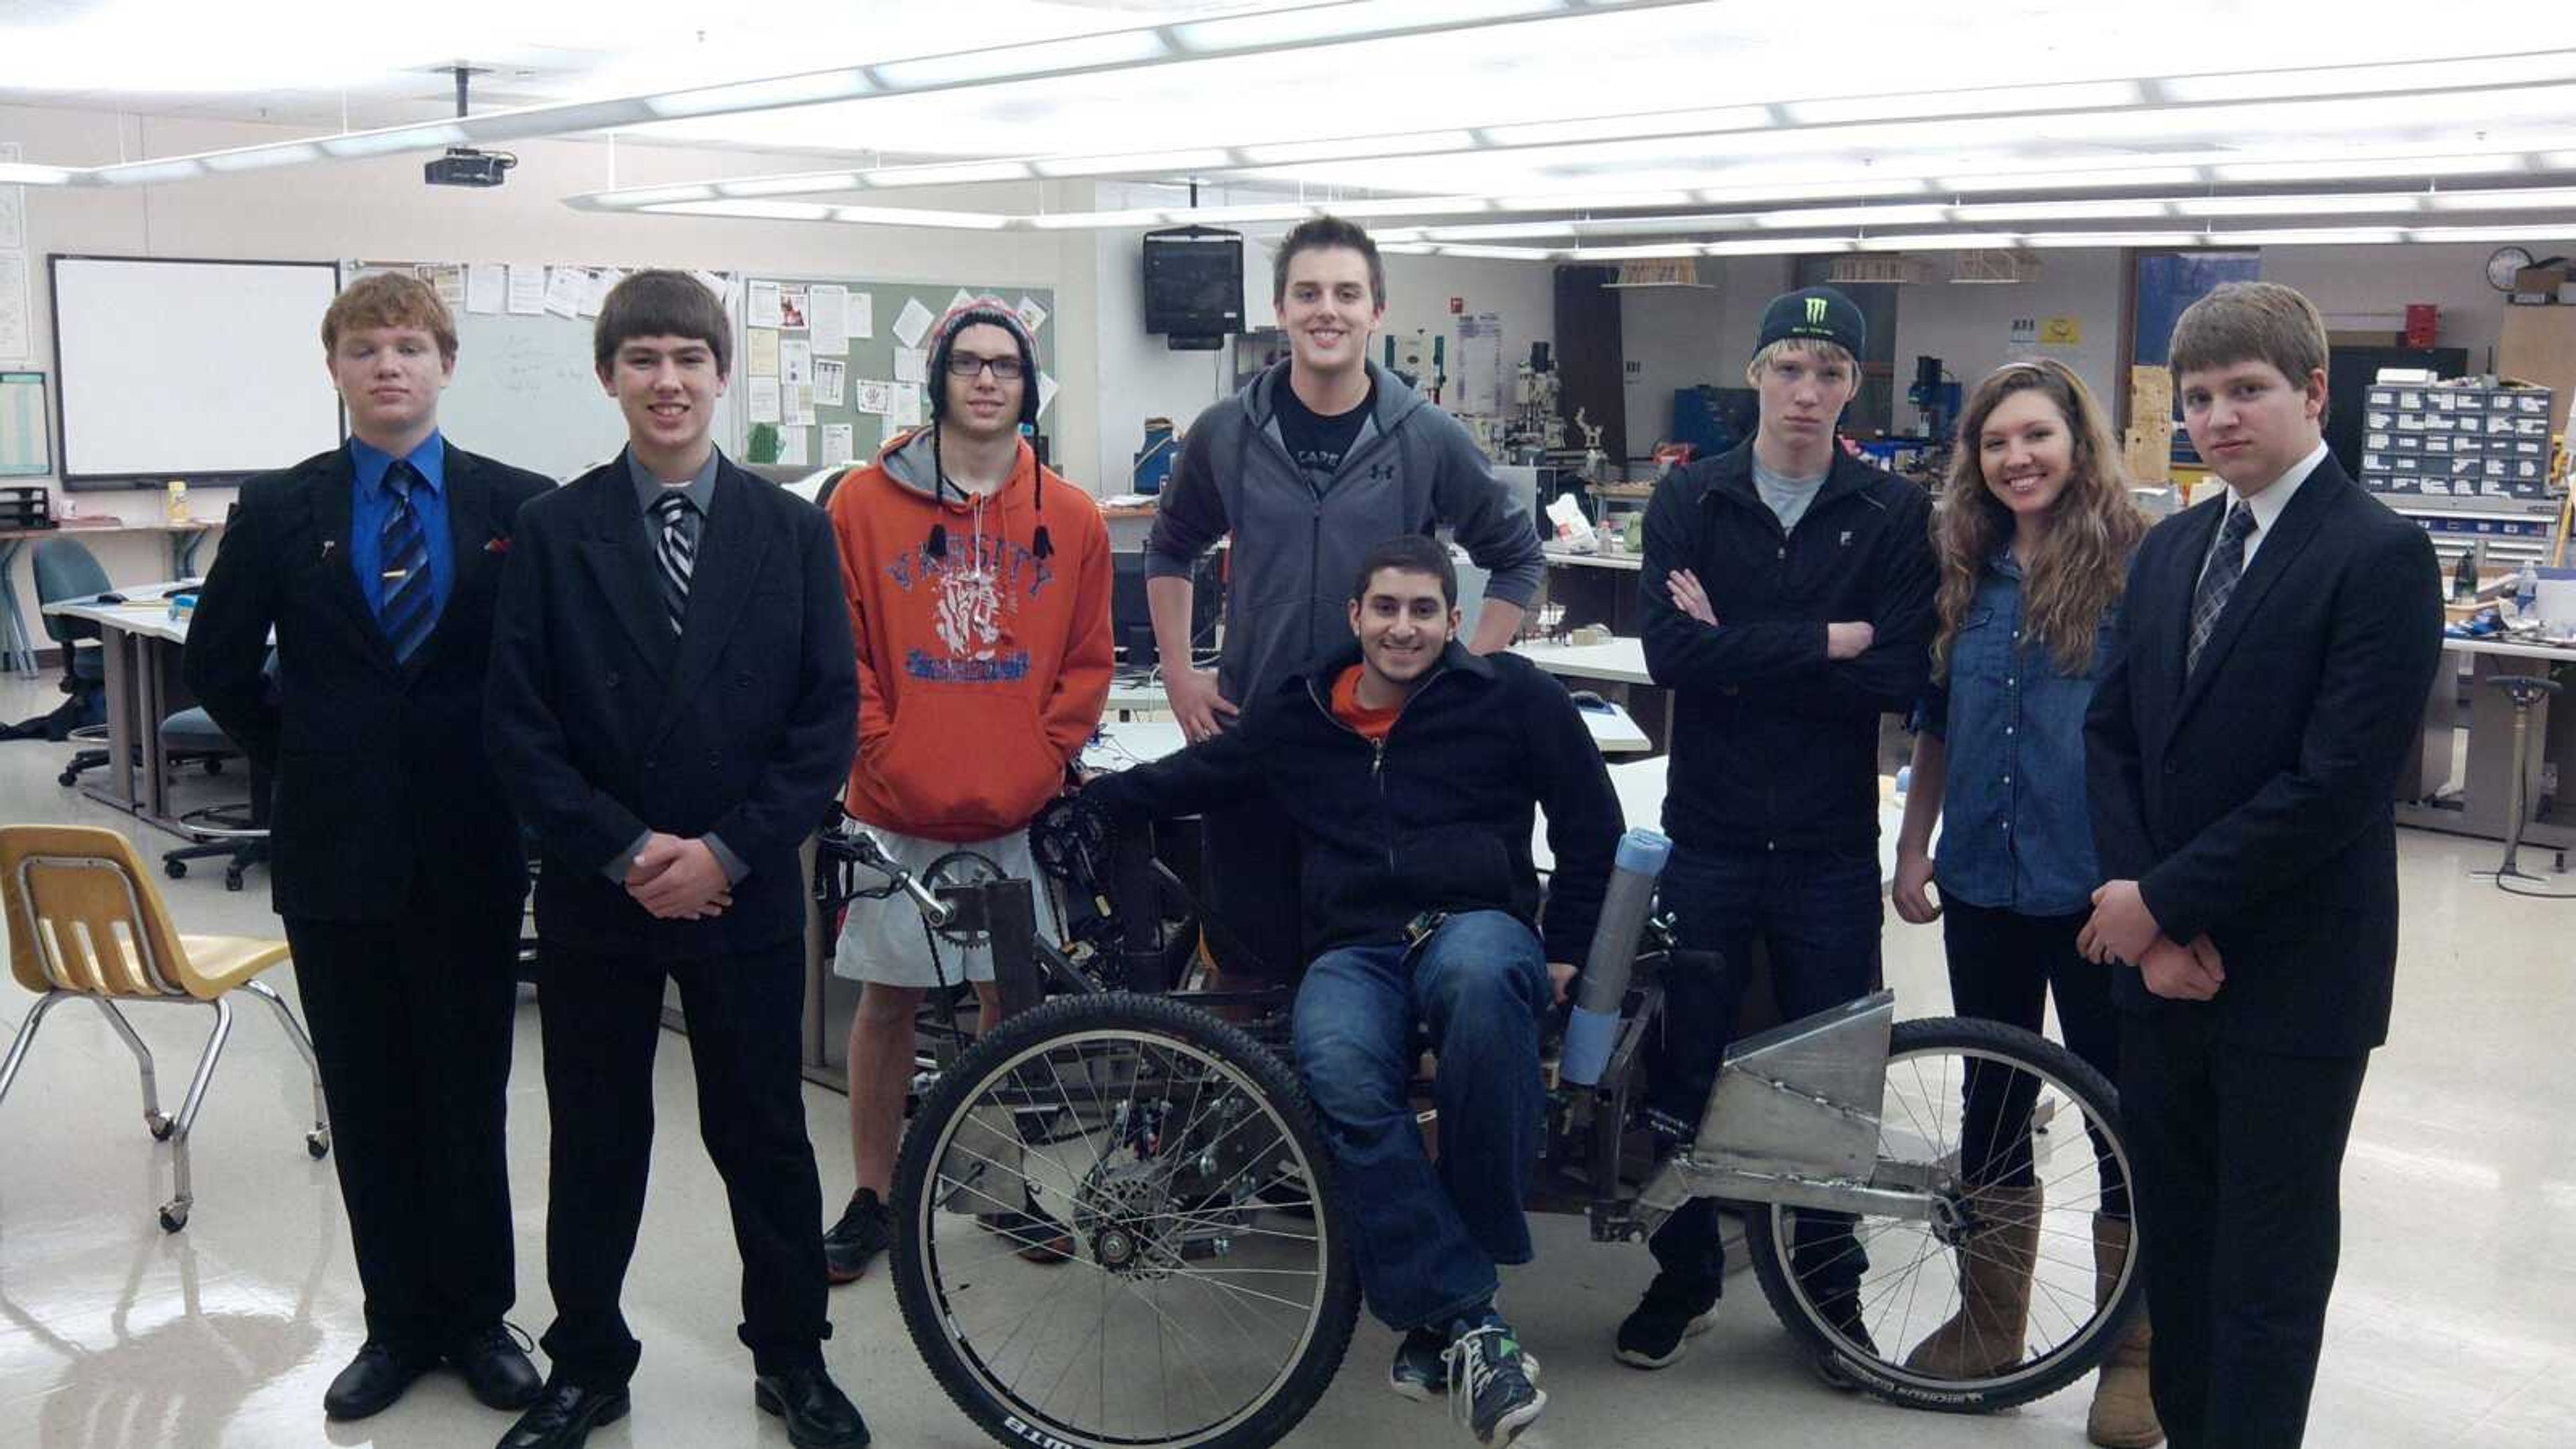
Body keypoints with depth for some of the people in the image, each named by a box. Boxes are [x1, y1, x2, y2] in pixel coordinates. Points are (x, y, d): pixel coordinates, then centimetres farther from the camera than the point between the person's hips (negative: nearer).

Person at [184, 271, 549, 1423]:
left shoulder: (518, 506, -1)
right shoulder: (279, 510, 2)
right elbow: (218, 660, 10)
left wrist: (518, 778, 2)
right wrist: (296, 761, 7)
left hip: (471, 849, -1)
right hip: (336, 849, 1)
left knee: (469, 1097, 8)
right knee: (367, 1101, 10)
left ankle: (477, 1318, 23)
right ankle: (397, 1323, 23)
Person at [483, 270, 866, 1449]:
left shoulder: (793, 531, 1)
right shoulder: (553, 532, -1)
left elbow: (829, 719, -2)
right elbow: (518, 725, -4)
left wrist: (728, 852, -11)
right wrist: (625, 851, -12)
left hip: (747, 896, 0)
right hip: (593, 898, 0)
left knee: (766, 1135, 10)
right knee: (594, 1144, 11)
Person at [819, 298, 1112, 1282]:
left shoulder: (1071, 518, 4)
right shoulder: (865, 502, -1)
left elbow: (1087, 662, 7)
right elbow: (839, 650, 0)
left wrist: (1043, 762, -4)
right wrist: (880, 754, -8)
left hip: (1018, 813, 2)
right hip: (898, 811, -1)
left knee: (1016, 999, 10)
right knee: (887, 1000, 7)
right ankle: (872, 1199, 21)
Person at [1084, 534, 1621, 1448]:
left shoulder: (1511, 695, 8)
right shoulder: (1298, 719, 16)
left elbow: (1590, 822, 10)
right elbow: (1182, 782, 22)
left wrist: (1562, 952, 5)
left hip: (1477, 925, -2)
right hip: (1356, 952, 2)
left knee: (1481, 977, -42)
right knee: (1339, 1075, -36)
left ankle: (1435, 1310, -28)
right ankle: (1468, 1317, -27)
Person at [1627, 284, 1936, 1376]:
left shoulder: (1893, 514, -1)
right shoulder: (1689, 500, 0)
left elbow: (1900, 678, -13)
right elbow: (1669, 651, -15)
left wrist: (1740, 650, -15)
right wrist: (1823, 642, -18)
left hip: (1830, 845, 0)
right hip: (1708, 834, 1)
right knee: (1685, 1067, 10)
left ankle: (1830, 1280, 29)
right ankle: (1685, 1275, 28)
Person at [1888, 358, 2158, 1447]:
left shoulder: (2138, 563, -9)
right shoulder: (1965, 571, 7)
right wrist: (1912, 850, 12)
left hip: (2097, 891, -5)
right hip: (1983, 881, 5)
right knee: (1993, 1104, 16)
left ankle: (2135, 1351, 22)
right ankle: (1989, 1323, 31)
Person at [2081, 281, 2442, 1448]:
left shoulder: (2380, 555, -12)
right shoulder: (2170, 548, 10)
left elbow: (2340, 782, -19)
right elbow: (2112, 734, 7)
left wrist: (2164, 900, -15)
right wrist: (2148, 924, -6)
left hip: (2292, 976, -6)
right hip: (2162, 956, 6)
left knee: (2269, 1262, 6)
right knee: (2175, 1234, 16)